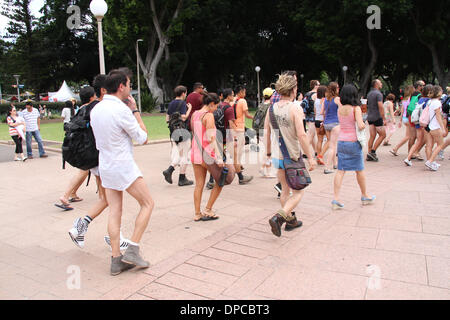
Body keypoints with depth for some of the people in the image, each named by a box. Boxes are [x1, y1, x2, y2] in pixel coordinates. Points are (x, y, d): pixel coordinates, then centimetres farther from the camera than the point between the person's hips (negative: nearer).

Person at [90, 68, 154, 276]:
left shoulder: (96, 109, 8)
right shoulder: (122, 110, -18)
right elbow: (143, 138, -9)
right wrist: (135, 110, -3)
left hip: (105, 166, 8)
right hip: (124, 166, -8)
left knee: (114, 212, 10)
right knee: (147, 204, 7)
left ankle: (116, 260, 14)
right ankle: (132, 250, 3)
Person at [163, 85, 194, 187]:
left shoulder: (171, 104, 12)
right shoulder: (183, 103, -11)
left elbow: (167, 119, 14)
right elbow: (183, 117, -22)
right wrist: (189, 109, -9)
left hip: (174, 132, 7)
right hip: (183, 132, -7)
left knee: (177, 154, 15)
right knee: (184, 155, 3)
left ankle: (169, 170, -6)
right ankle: (182, 179, 8)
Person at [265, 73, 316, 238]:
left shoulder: (272, 108, 3)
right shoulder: (295, 109, -15)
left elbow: (267, 133, 8)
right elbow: (301, 135, -21)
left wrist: (269, 153, 19)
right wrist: (310, 157, -14)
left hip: (277, 156, 6)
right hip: (292, 157, -6)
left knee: (285, 190, 20)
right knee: (298, 192, 8)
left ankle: (290, 220, 32)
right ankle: (278, 217, -8)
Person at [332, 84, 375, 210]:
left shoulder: (340, 109, 5)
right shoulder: (356, 108, -11)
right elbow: (360, 126, -21)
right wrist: (364, 125, 1)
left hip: (341, 142, 4)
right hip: (353, 142, -4)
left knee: (340, 170, 4)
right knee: (359, 170, 12)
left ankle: (336, 199, -4)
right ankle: (365, 196, 30)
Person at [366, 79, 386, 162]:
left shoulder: (369, 94, 15)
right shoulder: (378, 94, -12)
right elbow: (380, 107, -20)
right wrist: (384, 119, -19)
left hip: (370, 117, 8)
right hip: (377, 117, -8)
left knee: (372, 136, 8)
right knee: (382, 135, 2)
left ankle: (369, 155, 6)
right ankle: (372, 151, -3)